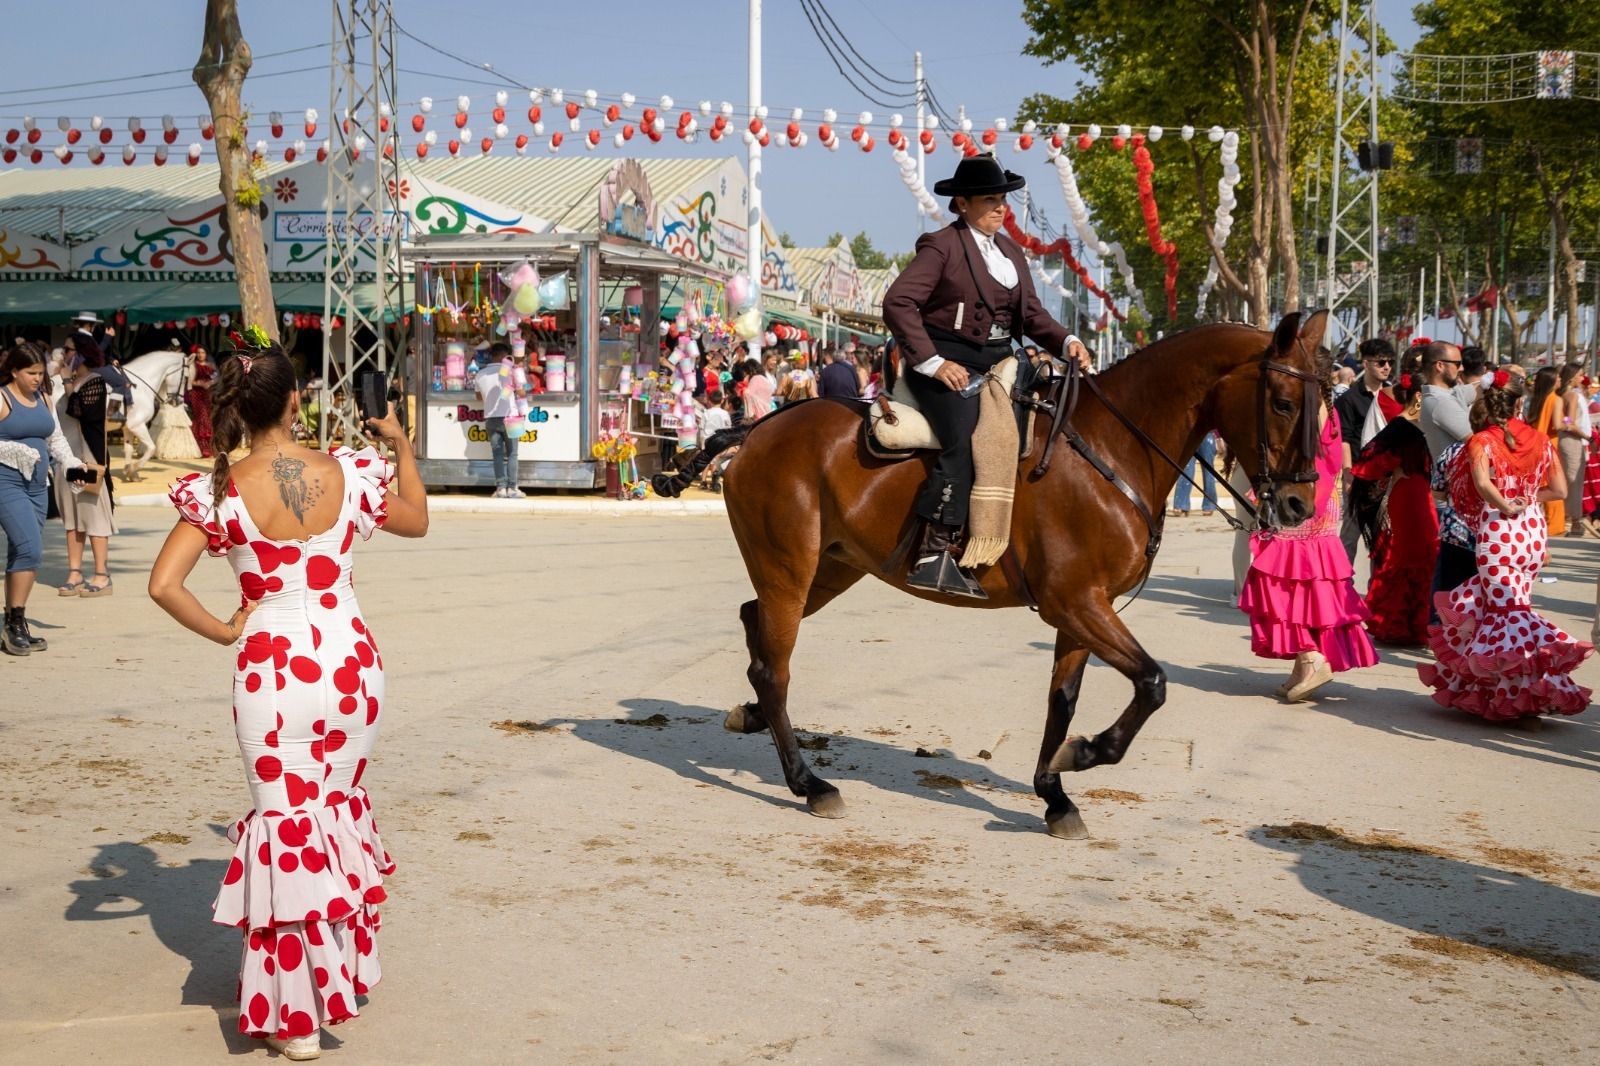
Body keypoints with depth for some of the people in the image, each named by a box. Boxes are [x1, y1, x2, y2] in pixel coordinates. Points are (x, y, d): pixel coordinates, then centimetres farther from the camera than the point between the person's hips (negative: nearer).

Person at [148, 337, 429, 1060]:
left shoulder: (219, 492, -11)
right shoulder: (347, 474, -5)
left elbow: (163, 586, -17)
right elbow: (416, 520, 14)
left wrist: (223, 632, -2)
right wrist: (402, 445, 26)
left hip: (271, 669, -2)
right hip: (351, 661, 2)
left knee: (287, 822, 6)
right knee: (337, 803, 22)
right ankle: (339, 967, 36)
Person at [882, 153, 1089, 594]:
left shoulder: (1011, 252, 19)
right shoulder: (942, 246, -4)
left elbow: (1030, 313, 17)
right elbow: (898, 302, -13)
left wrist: (1066, 342, -3)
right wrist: (932, 362, -19)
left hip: (997, 363, 8)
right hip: (948, 365, -8)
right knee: (965, 442, -28)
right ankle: (933, 554, -29)